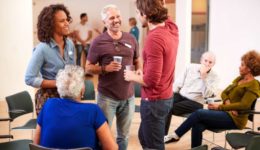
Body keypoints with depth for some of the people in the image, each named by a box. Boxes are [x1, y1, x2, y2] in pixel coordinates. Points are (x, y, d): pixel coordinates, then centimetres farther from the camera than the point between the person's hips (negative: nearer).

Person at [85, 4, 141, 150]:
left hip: (128, 96, 4)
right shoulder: (98, 42, -6)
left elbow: (137, 62, 16)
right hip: (107, 96, -3)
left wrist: (138, 73, -5)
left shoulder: (131, 39, 5)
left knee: (124, 136, 16)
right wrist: (106, 68, -19)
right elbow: (88, 68, -3)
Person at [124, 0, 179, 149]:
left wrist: (133, 76, -9)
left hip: (154, 100, -9)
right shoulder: (171, 27, -1)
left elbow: (151, 80, -27)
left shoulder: (154, 38, -26)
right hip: (166, 96, 9)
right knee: (144, 137, 26)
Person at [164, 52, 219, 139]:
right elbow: (178, 83, 9)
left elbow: (207, 95, -17)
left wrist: (204, 76, -21)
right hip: (180, 95, 4)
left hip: (195, 102, -4)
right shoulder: (191, 67, 6)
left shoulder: (214, 77, -4)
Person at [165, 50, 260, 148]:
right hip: (226, 112, 7)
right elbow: (224, 93, 17)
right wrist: (227, 102, -8)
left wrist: (220, 107, -17)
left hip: (234, 118, -7)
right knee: (197, 126, -21)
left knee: (199, 113, -22)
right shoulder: (239, 79, 18)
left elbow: (243, 105, -17)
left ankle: (175, 136, -12)